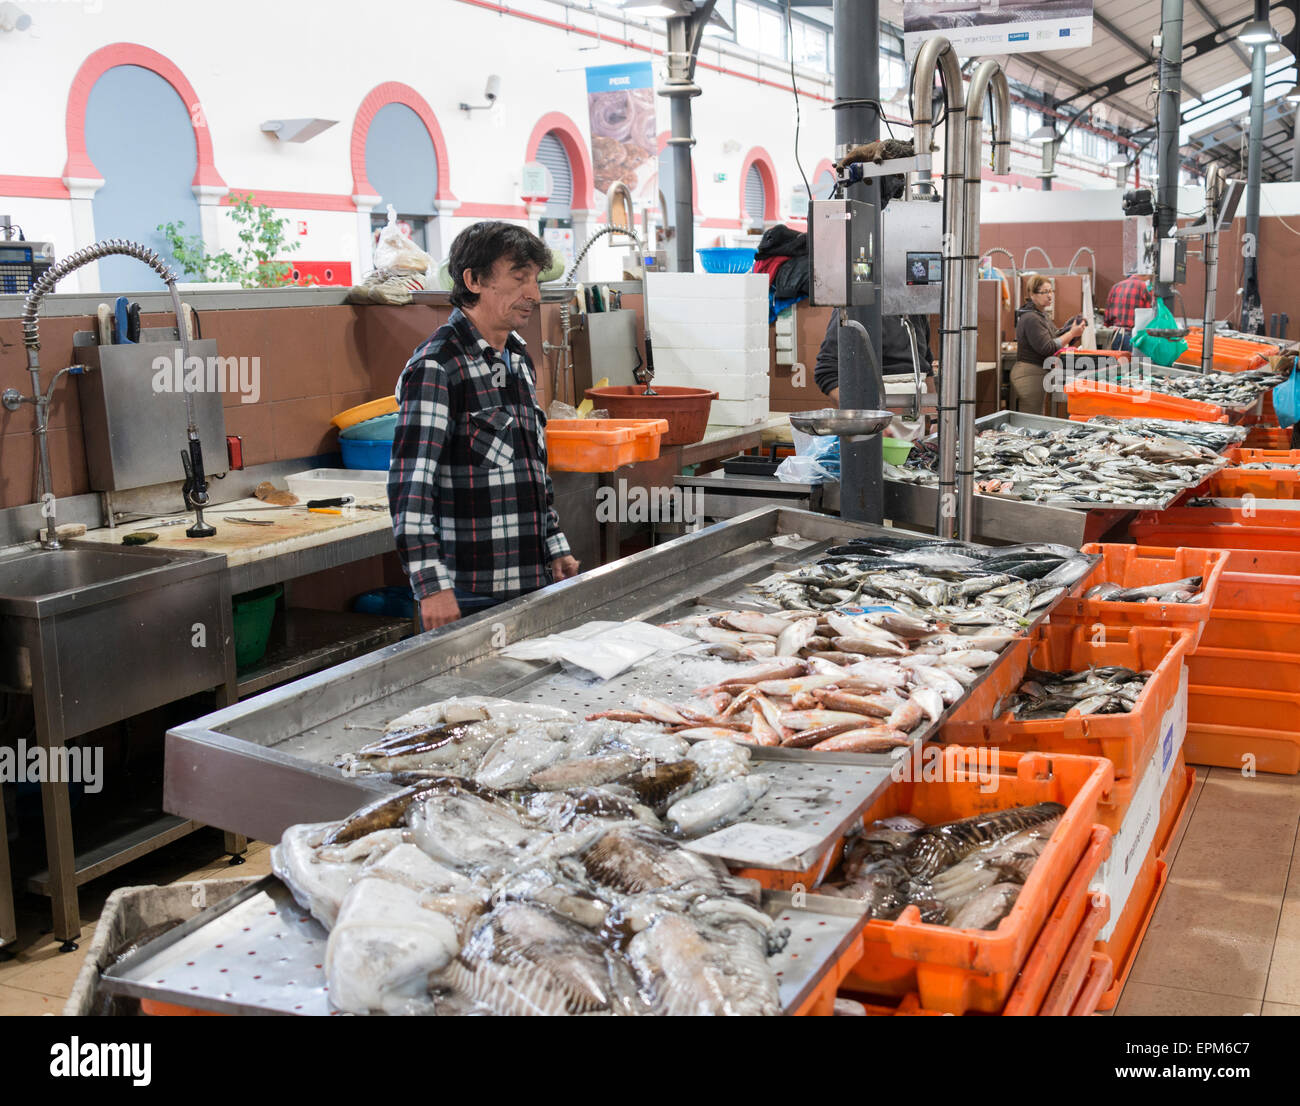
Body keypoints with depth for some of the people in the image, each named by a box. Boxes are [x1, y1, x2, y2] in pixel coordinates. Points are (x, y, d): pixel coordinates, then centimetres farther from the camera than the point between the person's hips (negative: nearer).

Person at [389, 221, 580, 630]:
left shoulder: (517, 358, 14)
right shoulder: (435, 367, -14)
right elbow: (410, 485, -20)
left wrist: (556, 547, 20)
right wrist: (433, 586, -26)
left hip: (530, 581, 8)